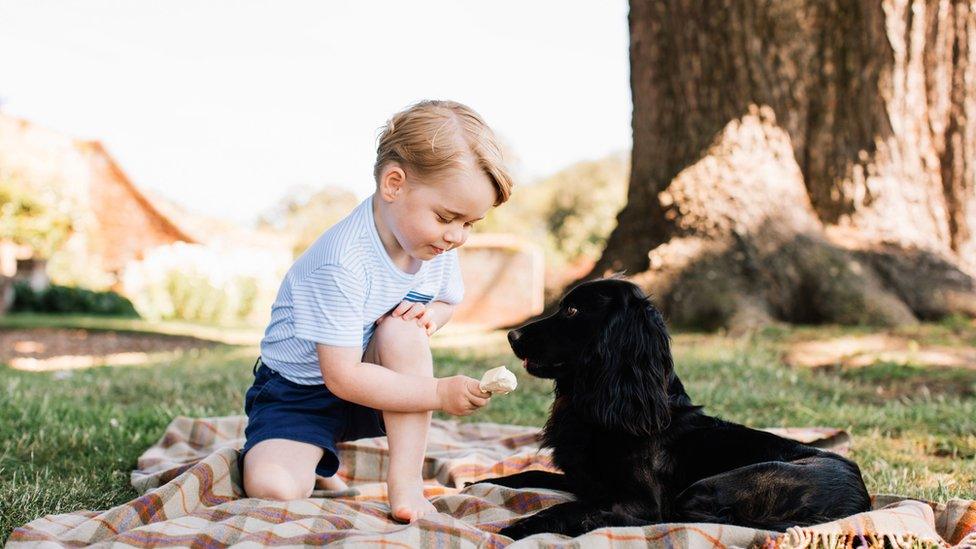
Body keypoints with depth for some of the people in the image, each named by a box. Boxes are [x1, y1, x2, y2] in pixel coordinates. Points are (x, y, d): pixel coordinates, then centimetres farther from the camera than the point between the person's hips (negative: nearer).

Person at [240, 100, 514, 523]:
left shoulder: (438, 245, -9)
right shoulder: (342, 264, -32)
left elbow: (448, 301, 12)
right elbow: (342, 377, -30)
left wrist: (431, 314, -14)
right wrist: (440, 393, -32)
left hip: (374, 389, 5)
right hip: (299, 393, -5)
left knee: (404, 328, -28)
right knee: (272, 488, -28)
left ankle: (405, 479, -21)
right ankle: (316, 466, 9)